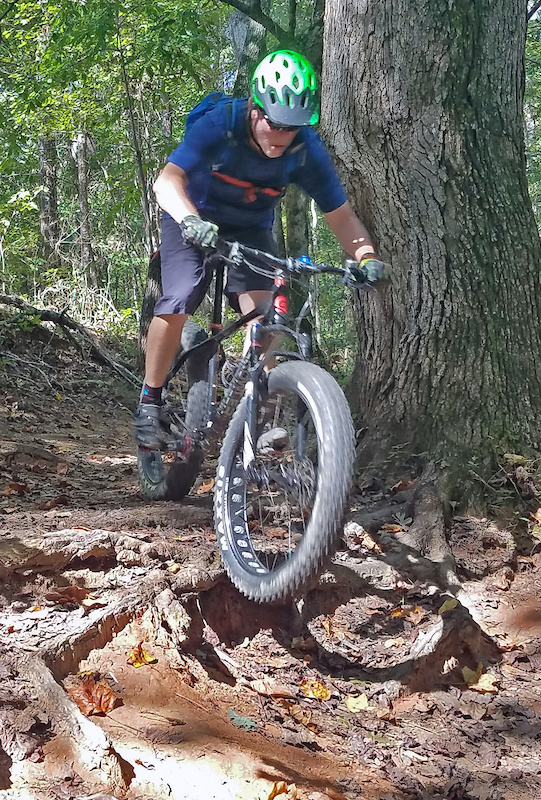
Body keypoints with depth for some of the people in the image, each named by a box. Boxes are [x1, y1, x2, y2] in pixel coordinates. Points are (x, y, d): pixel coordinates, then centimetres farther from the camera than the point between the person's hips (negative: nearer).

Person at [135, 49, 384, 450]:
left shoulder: (308, 150, -23)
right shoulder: (221, 124, -31)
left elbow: (341, 215, -18)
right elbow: (168, 180, -40)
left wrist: (367, 256, -37)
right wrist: (191, 220, -60)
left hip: (251, 229, 3)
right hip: (195, 220, -2)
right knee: (180, 300, -23)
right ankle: (150, 402, -8)